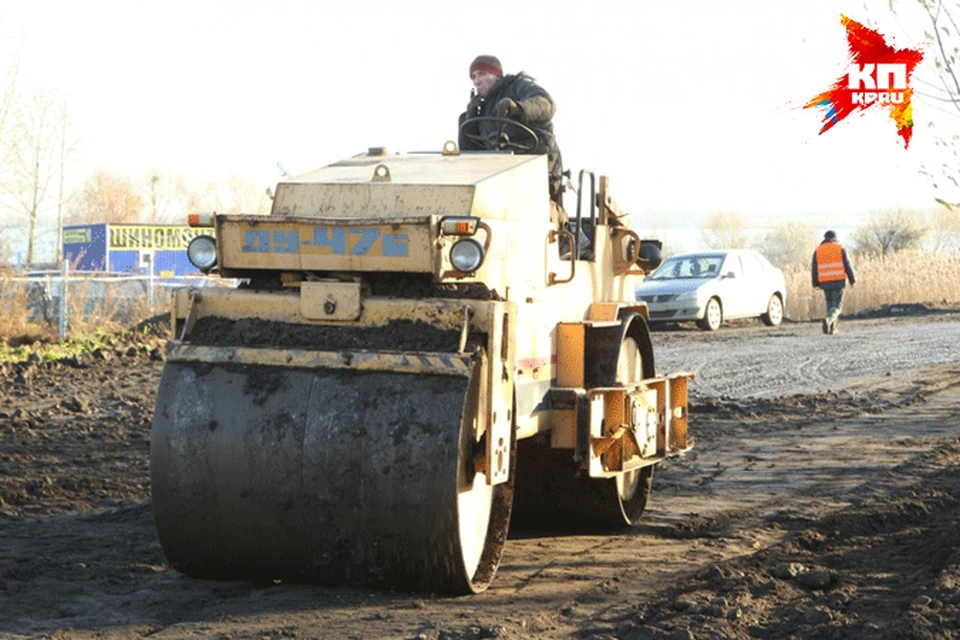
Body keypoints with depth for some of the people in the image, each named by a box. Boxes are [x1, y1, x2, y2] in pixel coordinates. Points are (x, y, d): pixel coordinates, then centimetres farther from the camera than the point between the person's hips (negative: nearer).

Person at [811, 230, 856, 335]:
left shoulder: (818, 250, 9)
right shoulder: (840, 248, 1)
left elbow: (814, 269, 8)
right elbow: (847, 265, -1)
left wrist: (815, 284, 12)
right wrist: (852, 280, 5)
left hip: (825, 282, 3)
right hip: (838, 281, -3)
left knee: (830, 304, 14)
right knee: (837, 305, -2)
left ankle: (833, 328, 12)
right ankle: (828, 319, -29)